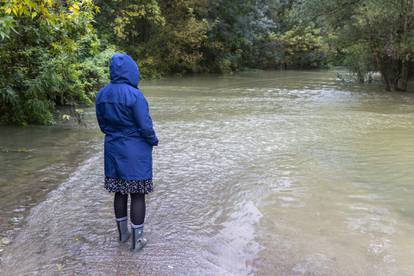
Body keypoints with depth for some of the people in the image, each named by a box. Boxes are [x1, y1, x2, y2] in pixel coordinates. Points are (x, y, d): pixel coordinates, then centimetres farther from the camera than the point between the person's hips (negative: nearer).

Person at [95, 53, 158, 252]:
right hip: (135, 152, -6)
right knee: (137, 195, 5)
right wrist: (154, 140, 1)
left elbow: (102, 124, 7)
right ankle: (137, 240, 15)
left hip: (113, 151, 6)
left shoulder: (102, 94, -1)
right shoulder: (134, 95, -20)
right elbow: (145, 126, -18)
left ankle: (123, 233, 31)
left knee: (120, 192, 17)